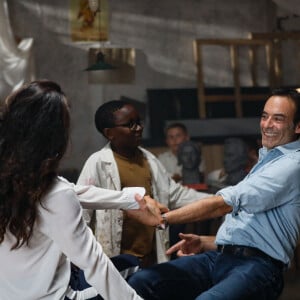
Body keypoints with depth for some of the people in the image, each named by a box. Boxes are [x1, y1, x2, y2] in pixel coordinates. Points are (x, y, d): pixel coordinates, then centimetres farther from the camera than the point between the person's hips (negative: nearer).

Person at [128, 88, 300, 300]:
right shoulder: (267, 159, 26)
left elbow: (224, 203, -16)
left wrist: (162, 218, -14)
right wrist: (204, 243, 16)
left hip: (257, 264, -8)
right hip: (218, 257, 9)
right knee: (140, 282, -13)